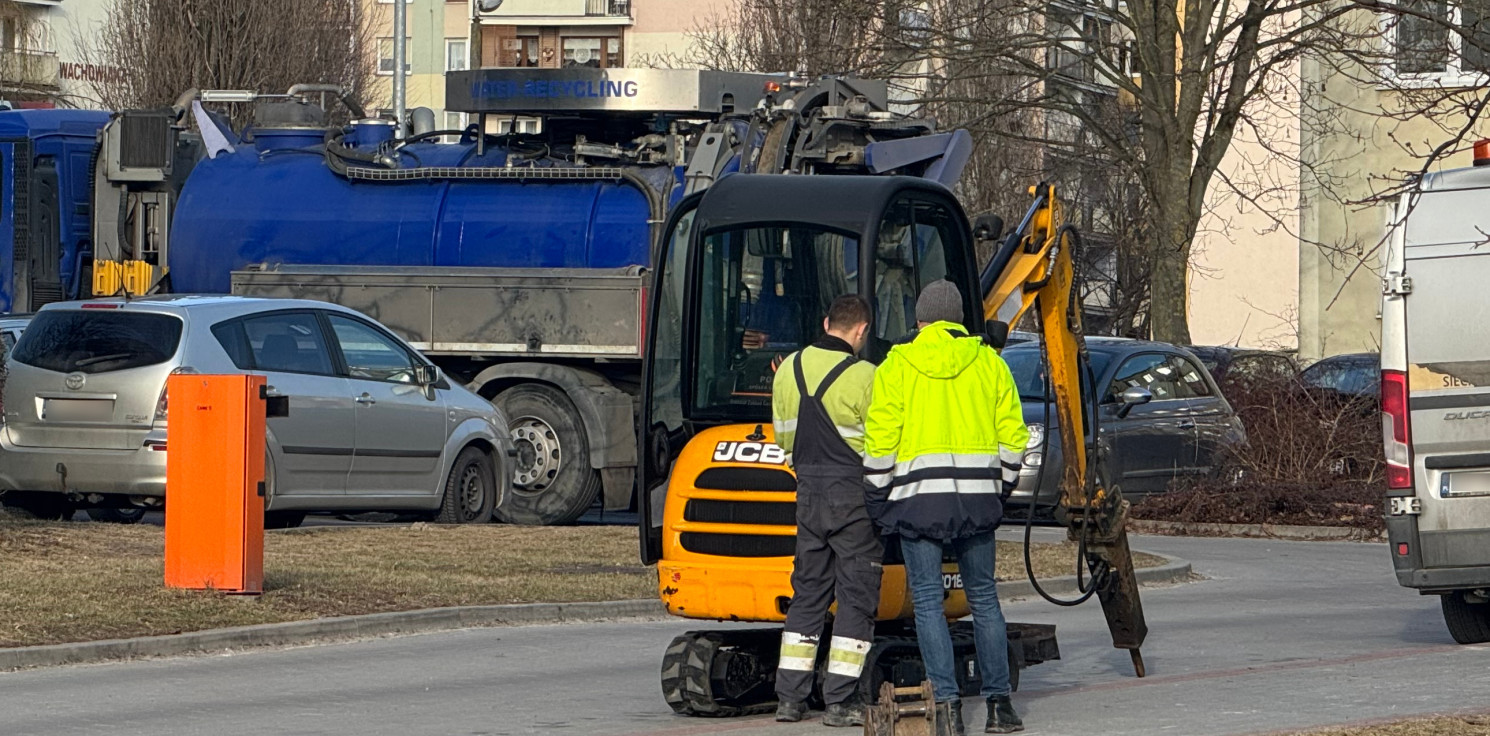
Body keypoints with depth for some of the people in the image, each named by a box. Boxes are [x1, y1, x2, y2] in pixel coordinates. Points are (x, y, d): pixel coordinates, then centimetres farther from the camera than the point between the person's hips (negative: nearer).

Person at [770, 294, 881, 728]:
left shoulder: (789, 370, 6)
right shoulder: (863, 377, -14)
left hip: (809, 495, 6)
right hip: (855, 496, -6)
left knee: (808, 592, 13)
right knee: (857, 597, 1)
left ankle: (789, 697, 11)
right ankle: (841, 701, -2)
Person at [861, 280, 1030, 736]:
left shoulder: (897, 365, 0)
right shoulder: (989, 363, 8)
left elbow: (880, 438, -5)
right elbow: (1012, 435, 7)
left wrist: (876, 495, 5)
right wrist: (1002, 487, 19)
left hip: (918, 495, -3)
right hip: (977, 495, 3)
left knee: (928, 601, 0)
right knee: (983, 599, 11)